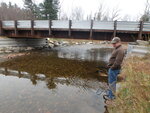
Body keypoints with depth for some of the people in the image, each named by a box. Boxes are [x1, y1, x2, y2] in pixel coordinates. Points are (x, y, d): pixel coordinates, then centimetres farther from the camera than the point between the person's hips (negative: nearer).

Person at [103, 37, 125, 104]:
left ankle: (111, 97, 15)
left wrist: (112, 67, -16)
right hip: (111, 69, 10)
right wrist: (109, 65, 13)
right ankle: (109, 94, 35)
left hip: (114, 70, -10)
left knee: (112, 83, 1)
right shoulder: (116, 49, 14)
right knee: (110, 82, 20)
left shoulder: (120, 50, -19)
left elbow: (118, 61, -26)